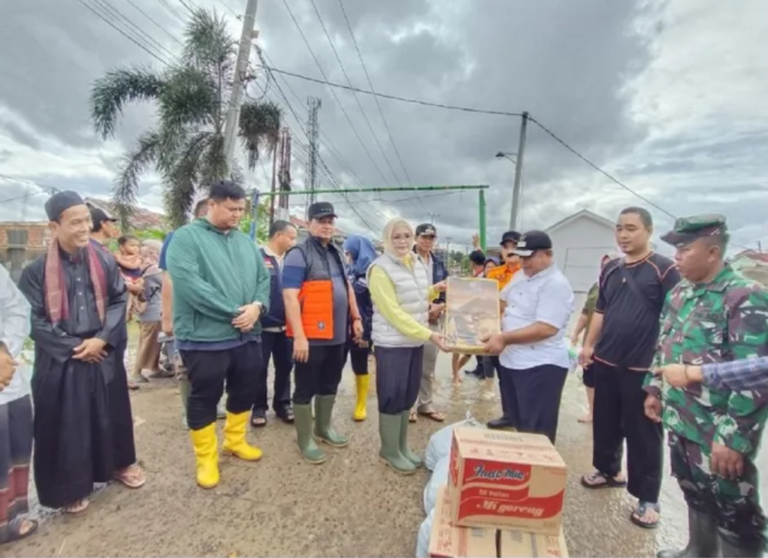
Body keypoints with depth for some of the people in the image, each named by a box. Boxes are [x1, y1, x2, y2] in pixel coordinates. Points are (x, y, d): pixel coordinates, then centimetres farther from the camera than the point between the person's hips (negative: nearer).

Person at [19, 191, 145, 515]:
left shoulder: (104, 262, -1)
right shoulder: (37, 270, -7)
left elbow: (119, 301, 1)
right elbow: (33, 319, -6)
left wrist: (102, 338, -11)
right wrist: (72, 347, -13)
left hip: (104, 354, 2)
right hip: (59, 361, -2)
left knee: (111, 413, 15)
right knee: (65, 423, 8)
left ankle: (119, 464, 37)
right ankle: (71, 487, 28)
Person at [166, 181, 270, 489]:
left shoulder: (245, 241, 11)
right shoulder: (186, 237, -9)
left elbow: (263, 277, 8)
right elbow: (189, 284, -21)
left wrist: (257, 305, -13)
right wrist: (235, 311, -20)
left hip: (246, 334, 7)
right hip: (205, 336, -6)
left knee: (246, 390, 18)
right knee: (204, 398, 8)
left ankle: (235, 441, 42)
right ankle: (205, 458, 29)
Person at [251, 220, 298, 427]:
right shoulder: (257, 257, -11)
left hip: (286, 325, 5)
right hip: (263, 325, -5)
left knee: (285, 366, 14)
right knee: (260, 368, 9)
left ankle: (282, 404, 30)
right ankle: (259, 407, 25)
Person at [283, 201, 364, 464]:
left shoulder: (336, 253, 14)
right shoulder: (299, 254, -11)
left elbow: (347, 286, 22)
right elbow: (290, 297, -17)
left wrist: (356, 317, 16)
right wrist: (299, 336, -22)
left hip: (337, 333, 8)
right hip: (311, 336, -8)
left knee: (330, 384, 19)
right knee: (306, 389, 6)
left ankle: (323, 428, 37)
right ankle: (304, 439, 22)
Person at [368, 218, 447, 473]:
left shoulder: (419, 266, 9)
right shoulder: (381, 269, -15)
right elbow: (393, 312, -20)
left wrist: (434, 291, 3)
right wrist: (428, 334, -23)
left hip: (416, 341, 7)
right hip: (392, 343, -7)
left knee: (408, 397, 16)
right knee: (393, 398, 3)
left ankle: (402, 446, 33)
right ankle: (390, 450, 23)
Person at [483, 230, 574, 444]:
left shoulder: (556, 284, -17)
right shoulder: (521, 277, 11)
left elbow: (546, 329, -26)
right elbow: (502, 301, 27)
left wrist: (504, 338, -25)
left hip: (541, 366, -8)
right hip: (511, 361, 9)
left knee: (536, 432, 3)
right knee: (519, 425, 21)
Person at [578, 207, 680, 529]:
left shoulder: (665, 270, -9)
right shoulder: (610, 270, 9)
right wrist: (589, 345, 9)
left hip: (643, 367, -5)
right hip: (606, 363, 6)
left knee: (643, 434, 7)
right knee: (605, 423, 18)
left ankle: (647, 498, 23)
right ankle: (608, 470, 39)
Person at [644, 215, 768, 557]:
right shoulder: (679, 294, 5)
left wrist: (733, 437, -22)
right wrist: (655, 389, 15)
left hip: (719, 433, -7)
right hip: (680, 421, 7)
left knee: (734, 512, 11)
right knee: (695, 495, 24)